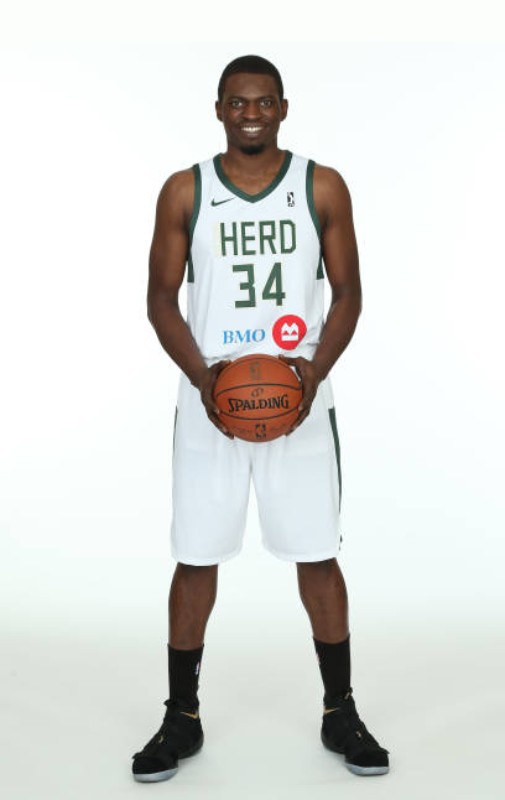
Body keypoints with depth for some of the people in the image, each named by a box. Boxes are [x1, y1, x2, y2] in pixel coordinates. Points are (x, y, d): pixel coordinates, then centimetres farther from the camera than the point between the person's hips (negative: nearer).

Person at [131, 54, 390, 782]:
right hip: (209, 401, 0)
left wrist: (316, 368, -13)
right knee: (197, 557, 5)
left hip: (299, 399, 0)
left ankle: (341, 714, 23)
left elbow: (348, 291, 4)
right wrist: (201, 375, -13)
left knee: (318, 555, 5)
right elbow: (161, 297, 3)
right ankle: (182, 719, 21)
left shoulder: (323, 187, 3)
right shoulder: (184, 191, 3)